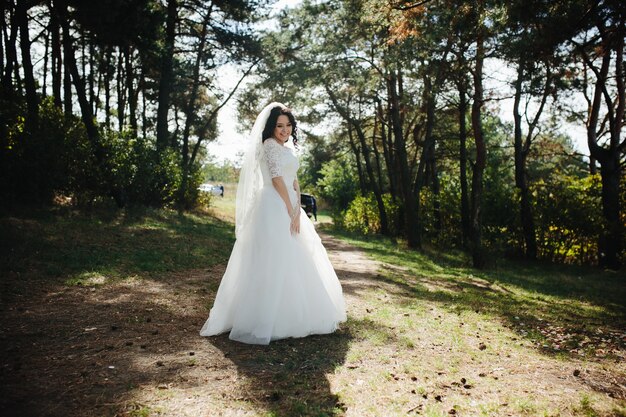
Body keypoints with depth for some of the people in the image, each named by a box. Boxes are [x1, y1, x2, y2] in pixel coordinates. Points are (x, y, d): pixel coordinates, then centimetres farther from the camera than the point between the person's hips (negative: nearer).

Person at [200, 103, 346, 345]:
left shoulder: (288, 149, 19)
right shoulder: (269, 145, -8)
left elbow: (294, 181, 14)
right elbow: (276, 178, -15)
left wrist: (297, 211, 2)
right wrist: (290, 210, -13)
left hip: (288, 209, 9)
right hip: (274, 209, -9)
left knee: (291, 263, 14)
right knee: (273, 262, -8)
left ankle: (289, 315, 27)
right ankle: (264, 322, 0)